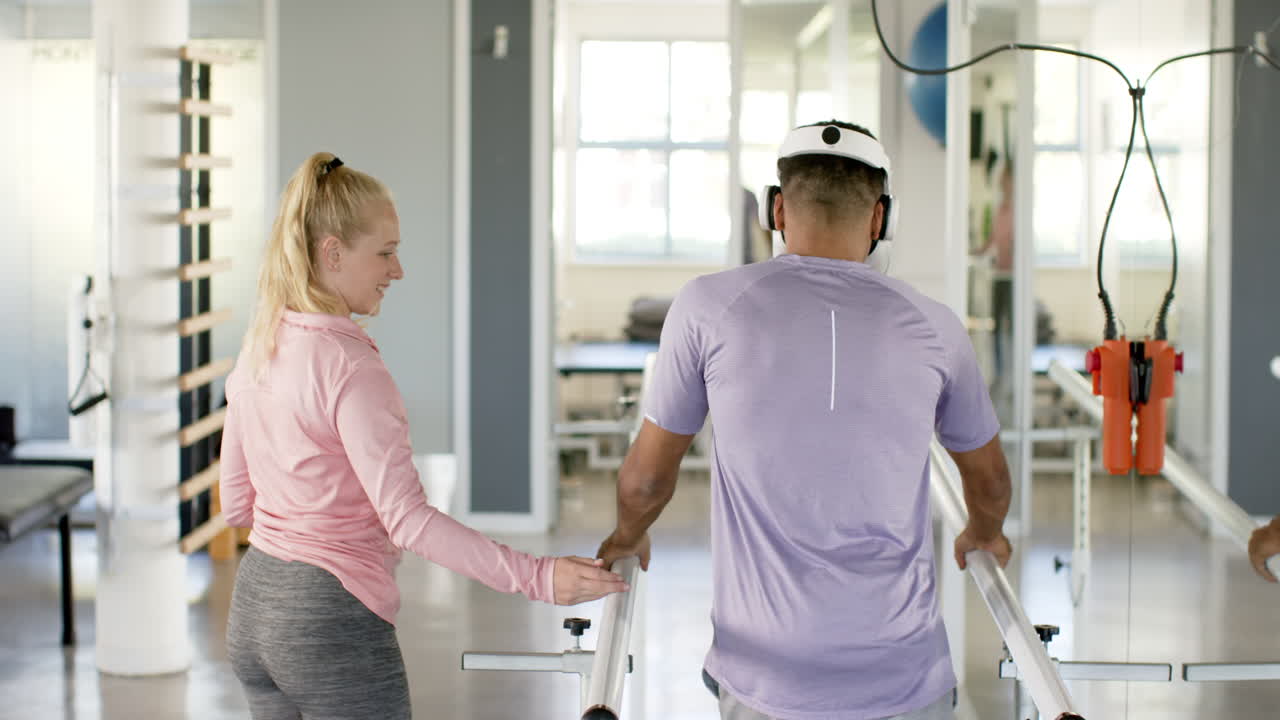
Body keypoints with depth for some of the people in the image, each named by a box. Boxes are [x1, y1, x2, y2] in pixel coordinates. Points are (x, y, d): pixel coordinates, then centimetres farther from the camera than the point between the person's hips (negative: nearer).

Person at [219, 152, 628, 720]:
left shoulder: (257, 349, 6)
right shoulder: (350, 367, -19)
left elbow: (236, 505, 11)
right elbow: (408, 518, -25)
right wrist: (536, 577, -28)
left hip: (252, 608, 8)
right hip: (332, 625, -8)